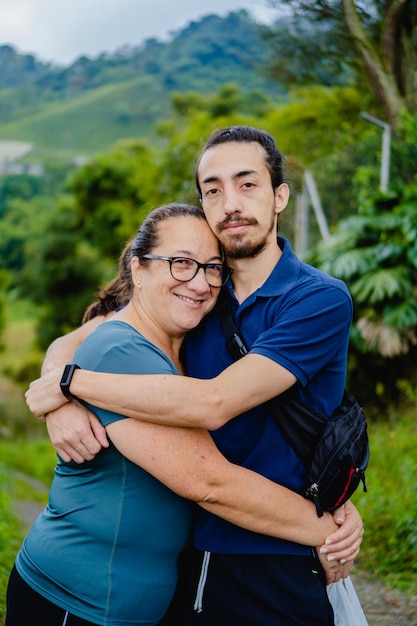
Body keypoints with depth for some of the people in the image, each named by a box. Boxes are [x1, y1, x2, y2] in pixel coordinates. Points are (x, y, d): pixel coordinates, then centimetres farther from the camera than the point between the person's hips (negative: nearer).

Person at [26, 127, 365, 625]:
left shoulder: (320, 299, -15)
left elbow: (214, 404, -25)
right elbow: (69, 345, 5)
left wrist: (70, 382, -18)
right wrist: (61, 408, -19)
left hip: (280, 574, -5)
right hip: (192, 556, 5)